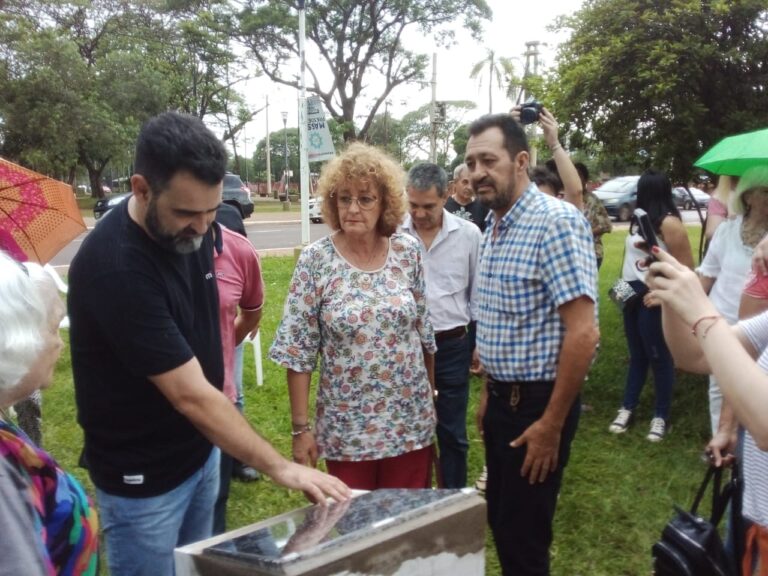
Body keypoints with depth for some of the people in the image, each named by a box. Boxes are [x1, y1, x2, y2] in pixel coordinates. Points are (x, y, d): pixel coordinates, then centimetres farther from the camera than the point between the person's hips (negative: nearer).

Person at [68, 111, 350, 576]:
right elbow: (190, 395, -31)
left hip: (200, 449, 7)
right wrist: (282, 468, -28)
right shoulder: (114, 267, -31)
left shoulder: (191, 228, -6)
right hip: (143, 474, -7)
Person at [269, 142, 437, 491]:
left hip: (410, 419, 2)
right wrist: (301, 427, -9)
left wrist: (431, 395, 11)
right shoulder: (315, 260, -11)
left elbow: (425, 330, 7)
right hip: (346, 426, -2)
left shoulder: (408, 251, -3)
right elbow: (298, 351, -9)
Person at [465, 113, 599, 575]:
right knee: (500, 521, 21)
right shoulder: (495, 227, 8)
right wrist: (489, 393, 17)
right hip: (503, 398, 9)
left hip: (538, 403, -8)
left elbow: (583, 334, -23)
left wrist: (552, 424, -21)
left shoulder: (556, 222, -19)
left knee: (522, 537, 4)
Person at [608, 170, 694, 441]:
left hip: (653, 300, -8)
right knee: (637, 356, 16)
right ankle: (627, 408, 24)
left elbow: (686, 268, -18)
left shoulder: (669, 224, -16)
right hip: (632, 296, 8)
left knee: (659, 357, 3)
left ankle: (661, 416, 14)